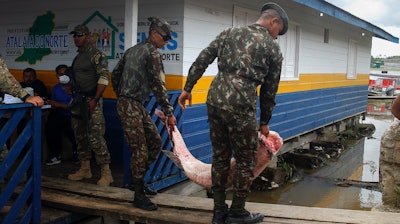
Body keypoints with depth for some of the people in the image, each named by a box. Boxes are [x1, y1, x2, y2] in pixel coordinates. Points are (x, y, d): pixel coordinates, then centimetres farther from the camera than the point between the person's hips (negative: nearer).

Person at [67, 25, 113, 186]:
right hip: (78, 101, 9)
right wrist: (74, 99, 15)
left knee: (95, 137, -12)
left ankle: (106, 173, -7)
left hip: (91, 101, -9)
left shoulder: (96, 55, -8)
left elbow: (104, 79, -15)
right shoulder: (78, 57, 17)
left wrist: (95, 100, -20)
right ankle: (85, 169, 23)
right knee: (80, 137, 12)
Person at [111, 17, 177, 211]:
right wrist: (169, 113, -13)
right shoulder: (152, 53, -10)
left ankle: (138, 178, 24)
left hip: (137, 106, 9)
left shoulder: (132, 50, 16)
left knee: (155, 142, 13)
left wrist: (120, 96, 25)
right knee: (140, 150, -5)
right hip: (131, 107, -9)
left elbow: (115, 74, 20)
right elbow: (158, 86, -15)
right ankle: (139, 196, 4)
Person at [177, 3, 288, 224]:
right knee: (245, 161, 11)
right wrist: (264, 122, 21)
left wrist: (187, 88, 13)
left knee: (220, 157, 16)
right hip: (240, 106, -5)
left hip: (215, 100, 5)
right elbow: (269, 90, 11)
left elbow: (201, 60, 9)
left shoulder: (229, 33, 17)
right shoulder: (273, 49, 7)